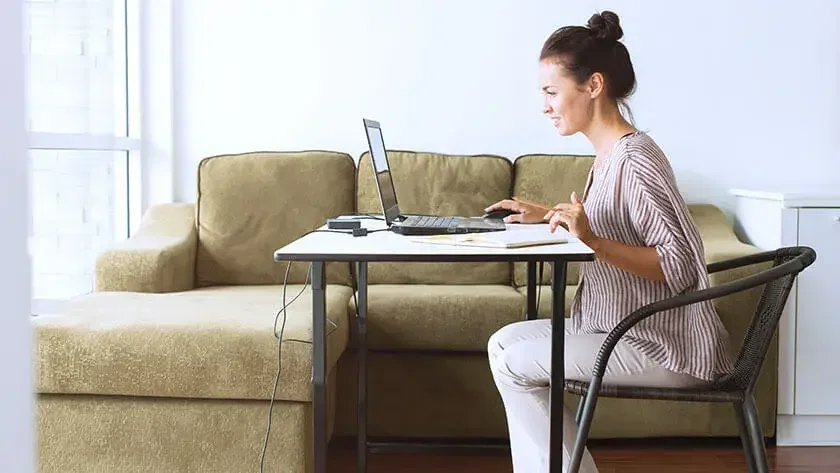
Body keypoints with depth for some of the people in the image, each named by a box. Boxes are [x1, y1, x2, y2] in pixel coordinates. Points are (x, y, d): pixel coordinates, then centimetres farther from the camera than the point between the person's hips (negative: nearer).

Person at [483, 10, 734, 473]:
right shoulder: (608, 154, 7)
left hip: (667, 347, -10)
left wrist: (593, 240, -33)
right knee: (505, 341, 8)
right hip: (626, 327, 10)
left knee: (514, 363, -10)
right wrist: (548, 215, 15)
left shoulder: (635, 161, -21)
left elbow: (681, 267, -25)